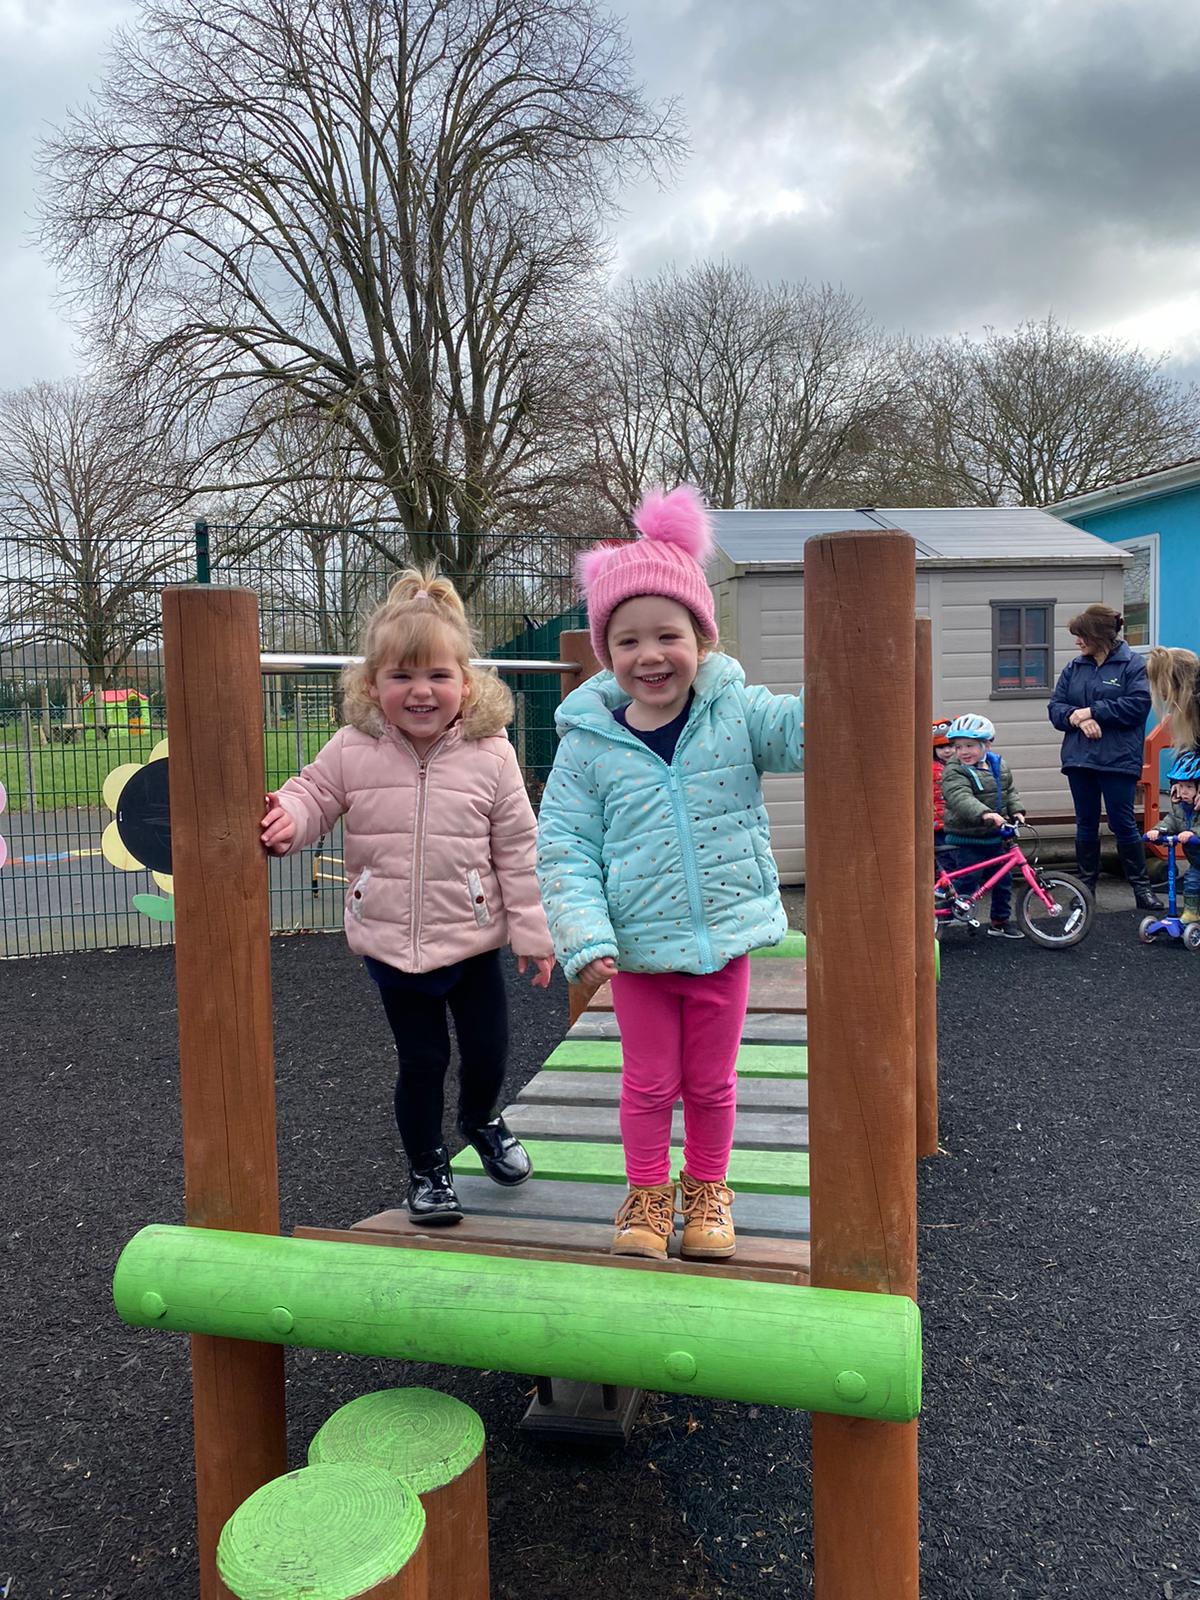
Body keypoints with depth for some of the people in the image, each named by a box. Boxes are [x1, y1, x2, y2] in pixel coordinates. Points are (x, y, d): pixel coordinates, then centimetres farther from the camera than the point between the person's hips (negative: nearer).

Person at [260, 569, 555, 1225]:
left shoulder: (489, 754, -10)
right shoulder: (353, 751, -9)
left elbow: (519, 849, -6)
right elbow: (314, 792, 4)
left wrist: (533, 932, -4)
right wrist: (287, 817, -21)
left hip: (474, 939, 0)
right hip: (391, 944, 0)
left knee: (488, 1051, 12)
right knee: (422, 1061, 9)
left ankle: (480, 1120, 47)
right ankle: (426, 1167, 33)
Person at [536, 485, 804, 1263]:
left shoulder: (737, 714, -7)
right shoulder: (588, 744, -9)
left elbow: (806, 730, -17)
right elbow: (564, 847, -7)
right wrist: (585, 936, -16)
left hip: (725, 936, 1)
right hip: (638, 949, -1)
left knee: (711, 1083, 18)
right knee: (650, 1082, 14)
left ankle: (707, 1191, 40)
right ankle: (648, 1195, 36)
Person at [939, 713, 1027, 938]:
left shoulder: (999, 765, 7)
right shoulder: (954, 772, -16)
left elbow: (1010, 791, 16)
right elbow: (961, 798, -32)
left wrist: (1017, 811, -2)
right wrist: (985, 813, -45)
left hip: (994, 837, 6)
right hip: (966, 839, -6)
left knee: (1002, 879, 11)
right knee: (968, 880, -8)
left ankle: (1001, 920, 25)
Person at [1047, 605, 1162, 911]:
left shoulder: (1132, 664, -4)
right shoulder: (1074, 668, 11)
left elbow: (1138, 704, -16)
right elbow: (1055, 707, 6)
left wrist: (1091, 711, -15)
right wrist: (1078, 718, -14)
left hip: (1118, 759, -5)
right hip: (1079, 758, 5)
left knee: (1123, 823, -2)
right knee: (1086, 824, 11)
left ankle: (1141, 886, 11)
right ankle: (1087, 885, 20)